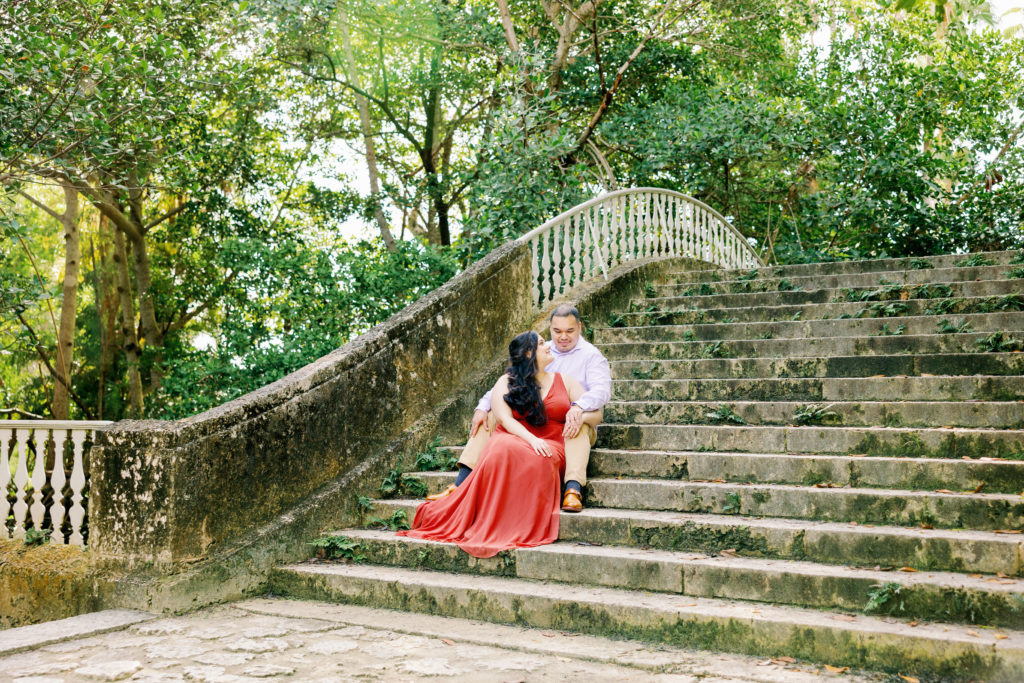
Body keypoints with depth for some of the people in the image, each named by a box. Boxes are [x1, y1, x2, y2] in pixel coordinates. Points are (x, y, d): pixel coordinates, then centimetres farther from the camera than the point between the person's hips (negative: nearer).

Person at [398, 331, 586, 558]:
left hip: (549, 445, 1)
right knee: (504, 451, -38)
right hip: (512, 438, -1)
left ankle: (525, 530, -38)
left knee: (536, 460, -38)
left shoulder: (564, 381, 20)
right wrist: (530, 438, -19)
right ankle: (492, 526, -36)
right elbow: (506, 419, -2)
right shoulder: (506, 382, 13)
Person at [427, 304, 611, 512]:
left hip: (568, 428, -5)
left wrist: (578, 407, -39)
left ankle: (573, 489, -51)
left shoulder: (591, 356, 2)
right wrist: (482, 407, -6)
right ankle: (461, 484, -18)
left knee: (586, 416, -38)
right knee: (490, 416, -10)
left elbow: (602, 389, -17)